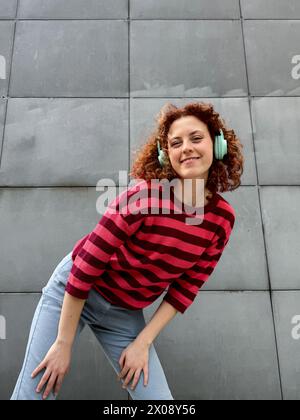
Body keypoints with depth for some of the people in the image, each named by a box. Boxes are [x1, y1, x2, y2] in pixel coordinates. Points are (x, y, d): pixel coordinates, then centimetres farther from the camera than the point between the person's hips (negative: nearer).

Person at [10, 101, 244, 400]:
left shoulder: (223, 219, -11)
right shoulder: (145, 194, -27)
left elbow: (186, 289, -3)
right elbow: (85, 266, -23)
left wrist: (143, 342, -7)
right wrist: (63, 344, -17)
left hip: (125, 315, 4)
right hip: (73, 292, -4)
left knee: (159, 398, 3)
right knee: (34, 392, -1)